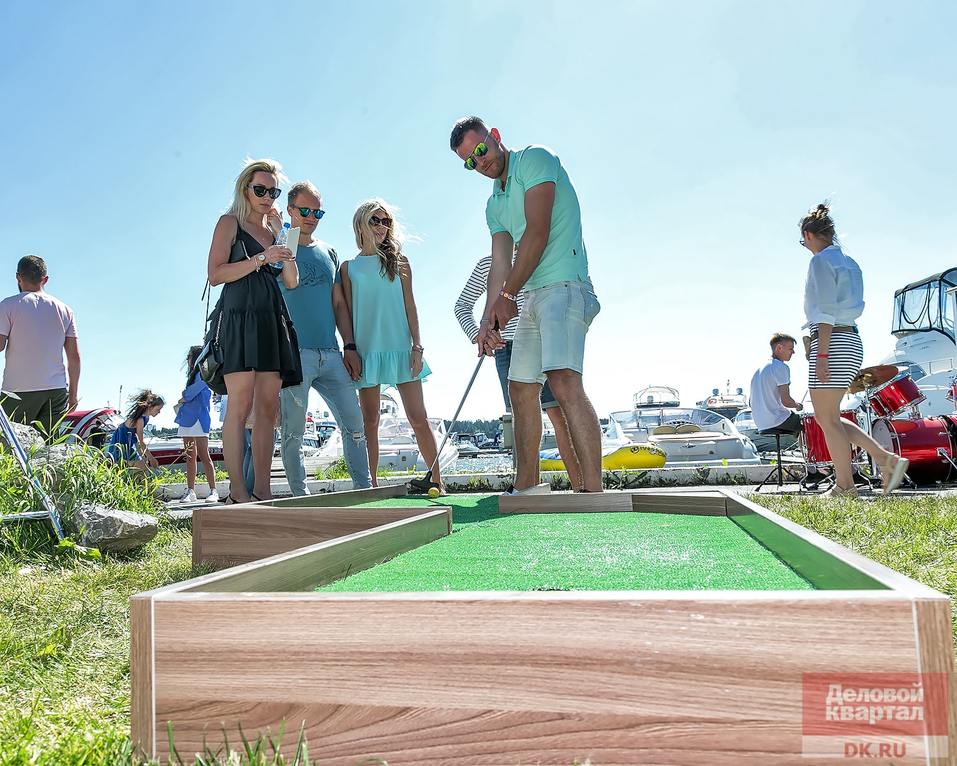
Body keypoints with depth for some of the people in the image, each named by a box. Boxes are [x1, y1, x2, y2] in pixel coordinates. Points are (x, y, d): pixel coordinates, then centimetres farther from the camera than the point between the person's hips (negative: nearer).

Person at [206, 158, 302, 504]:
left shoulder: (272, 230, 24)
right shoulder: (230, 223, 7)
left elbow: (292, 281, 14)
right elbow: (215, 274, -6)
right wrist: (262, 258, -13)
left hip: (273, 322, 6)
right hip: (241, 317, -6)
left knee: (268, 408, 0)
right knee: (240, 405, -11)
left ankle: (262, 490, 1)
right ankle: (237, 491, -11)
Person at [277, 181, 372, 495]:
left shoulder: (329, 252, 18)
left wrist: (349, 346, 10)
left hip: (331, 354, 5)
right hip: (293, 353, -5)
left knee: (355, 423, 2)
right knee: (293, 432, -3)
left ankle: (365, 490, 9)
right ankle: (301, 497, 4)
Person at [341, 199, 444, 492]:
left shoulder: (398, 261, 11)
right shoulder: (349, 267, 9)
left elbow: (410, 306, 7)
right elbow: (348, 312, 7)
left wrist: (417, 347, -2)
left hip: (401, 348, 0)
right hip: (367, 351, 0)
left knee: (419, 418, -3)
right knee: (370, 421, 3)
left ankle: (438, 482, 2)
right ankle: (371, 486, 8)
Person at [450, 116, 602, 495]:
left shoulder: (534, 159, -3)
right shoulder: (494, 205, 22)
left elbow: (538, 233, -14)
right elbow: (500, 264, 13)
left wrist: (508, 295, -9)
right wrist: (488, 319, -1)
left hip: (563, 285, -10)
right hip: (532, 295, 10)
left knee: (564, 382, -24)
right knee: (521, 389, 10)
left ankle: (593, 491, -26)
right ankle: (527, 486, 20)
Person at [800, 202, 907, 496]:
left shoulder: (820, 261, -9)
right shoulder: (847, 261, 18)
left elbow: (826, 313, -16)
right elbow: (851, 306, 19)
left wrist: (822, 355, -17)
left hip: (833, 342, -9)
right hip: (850, 339, 9)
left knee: (828, 419, 0)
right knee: (828, 417, 15)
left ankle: (845, 484, 8)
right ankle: (886, 458, 9)